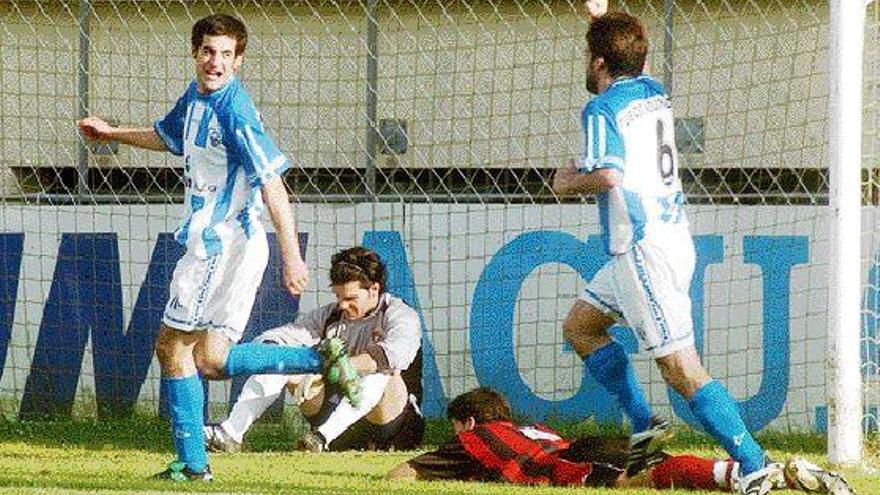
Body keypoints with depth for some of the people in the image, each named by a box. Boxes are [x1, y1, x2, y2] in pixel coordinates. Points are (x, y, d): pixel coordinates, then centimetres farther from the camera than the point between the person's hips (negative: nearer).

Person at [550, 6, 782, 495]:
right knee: (580, 325, 22)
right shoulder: (655, 93, 12)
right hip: (672, 235, 10)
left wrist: (570, 182, -8)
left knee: (681, 367, -12)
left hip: (644, 249, -10)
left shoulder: (603, 109, -13)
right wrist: (603, 19, 47)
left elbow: (608, 177, -27)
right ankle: (644, 423, 18)